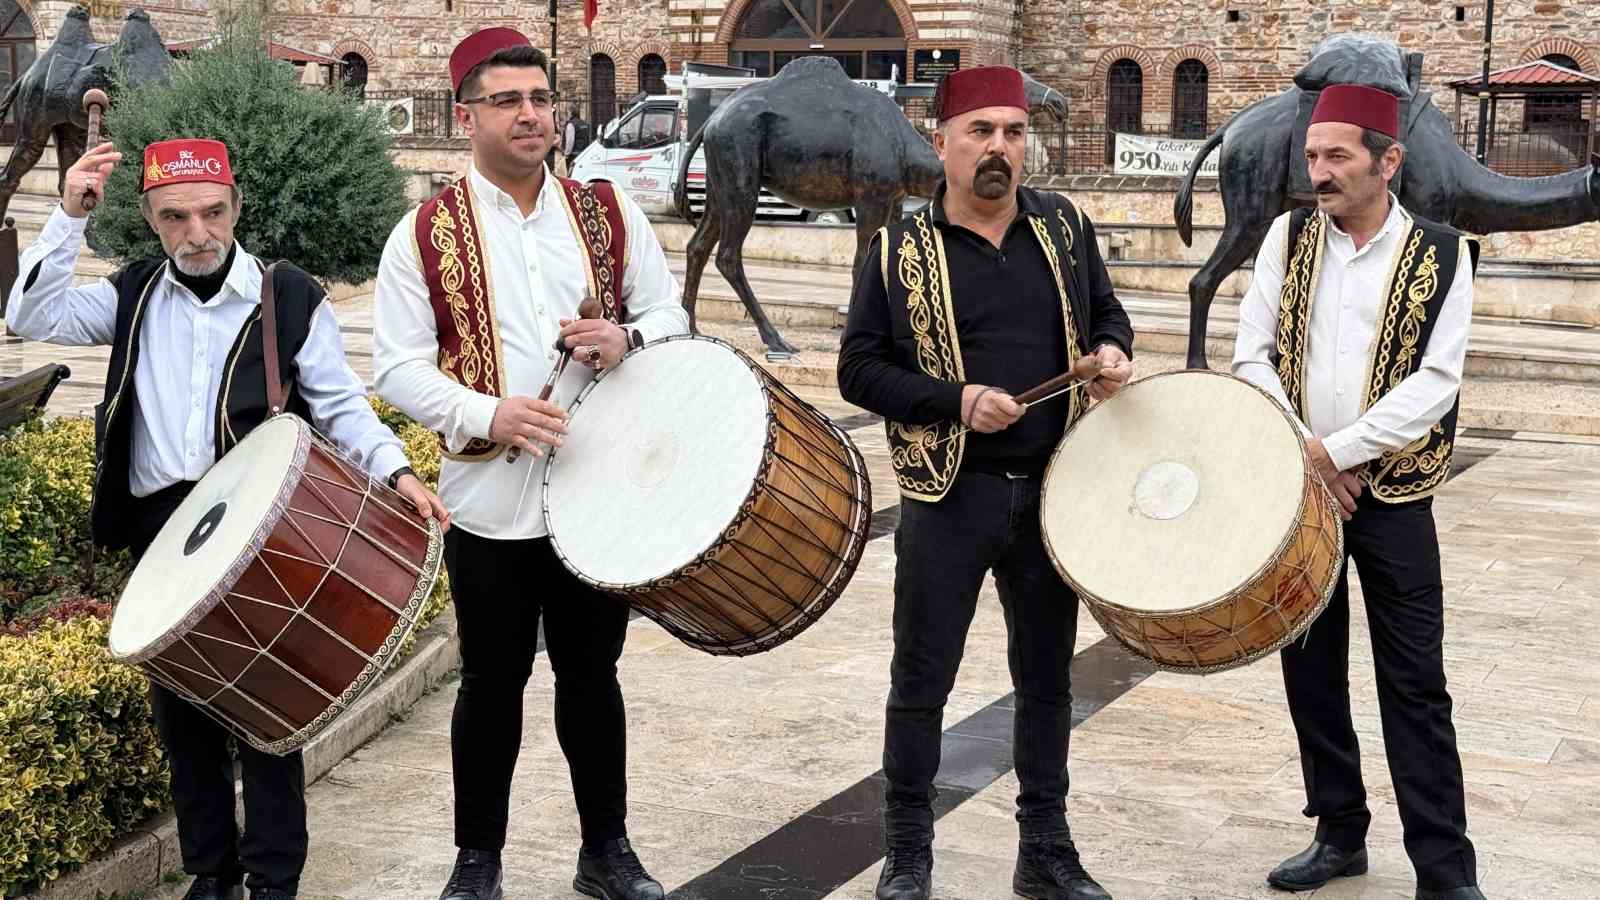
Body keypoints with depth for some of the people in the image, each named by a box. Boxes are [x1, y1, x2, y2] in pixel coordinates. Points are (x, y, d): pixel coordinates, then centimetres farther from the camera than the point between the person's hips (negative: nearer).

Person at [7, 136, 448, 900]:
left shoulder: (292, 298, -1)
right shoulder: (133, 296, 10)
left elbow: (340, 405, 1)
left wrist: (393, 471, -15)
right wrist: (69, 217, -5)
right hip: (159, 532, 4)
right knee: (180, 709, 10)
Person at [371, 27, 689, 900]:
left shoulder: (609, 212, 5)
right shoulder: (424, 234, -4)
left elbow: (672, 317, 10)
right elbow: (399, 367, -5)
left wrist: (626, 338, -13)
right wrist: (487, 415, -21)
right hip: (490, 503, -2)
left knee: (592, 674, 14)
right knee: (492, 682, 9)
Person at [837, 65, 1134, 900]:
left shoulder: (1065, 225, 4)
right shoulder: (900, 251, -6)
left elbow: (1104, 309, 17)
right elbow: (858, 369, -5)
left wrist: (1112, 351, -6)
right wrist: (954, 401, -18)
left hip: (1052, 489, 3)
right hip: (949, 494, -3)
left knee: (1046, 677, 13)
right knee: (921, 677, 4)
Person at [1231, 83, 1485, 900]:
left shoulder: (1441, 255, -5)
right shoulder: (1289, 236, 2)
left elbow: (1436, 382, -12)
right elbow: (1252, 356, -1)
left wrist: (1335, 450, -16)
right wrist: (1303, 455, -11)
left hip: (1392, 495, -3)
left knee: (1414, 683, -1)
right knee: (1310, 667, 10)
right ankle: (1340, 834, 25)